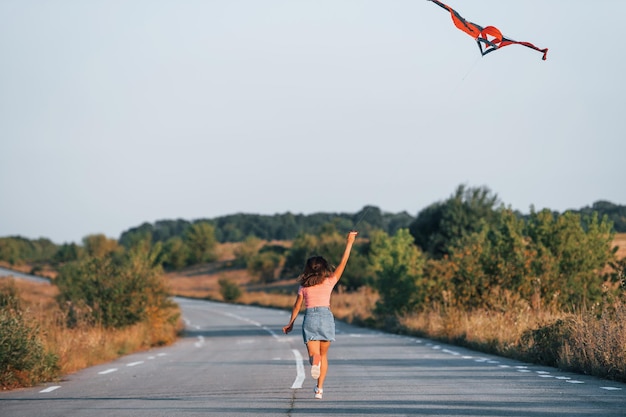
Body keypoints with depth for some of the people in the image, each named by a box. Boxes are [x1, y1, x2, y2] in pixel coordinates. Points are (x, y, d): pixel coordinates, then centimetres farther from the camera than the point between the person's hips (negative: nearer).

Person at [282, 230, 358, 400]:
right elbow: (342, 263, 6)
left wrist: (290, 324, 22)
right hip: (326, 316, 0)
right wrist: (349, 243, 10)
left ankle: (314, 359, -42)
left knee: (314, 353, -4)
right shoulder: (329, 282, 4)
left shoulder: (303, 286, 8)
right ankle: (319, 388, 4)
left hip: (310, 317, 0)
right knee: (324, 355, 12)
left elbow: (297, 306, 11)